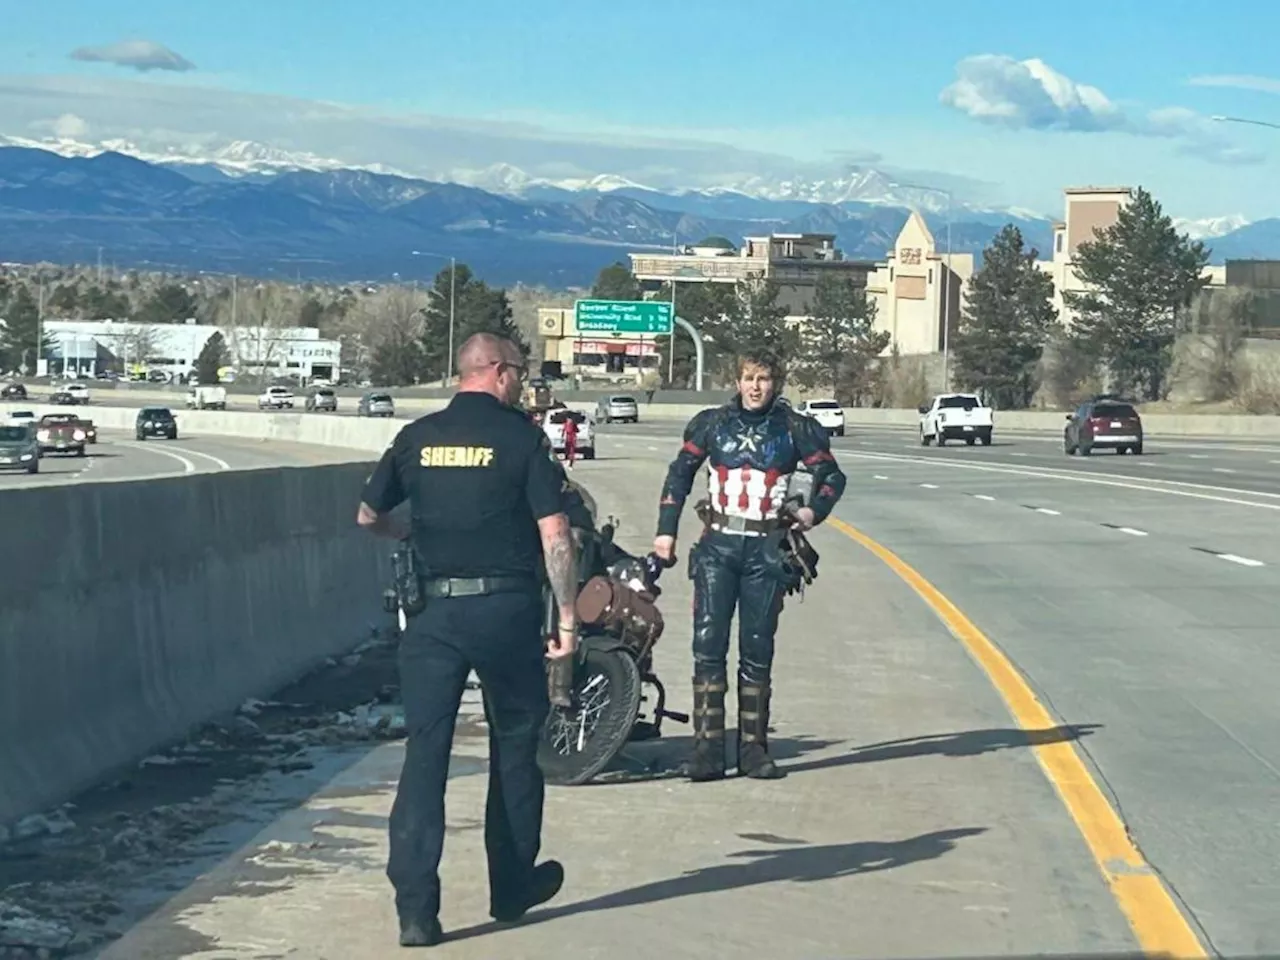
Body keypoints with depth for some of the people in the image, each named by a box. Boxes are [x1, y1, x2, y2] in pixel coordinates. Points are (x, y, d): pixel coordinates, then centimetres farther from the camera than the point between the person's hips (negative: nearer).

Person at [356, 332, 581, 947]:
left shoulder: (417, 437, 7)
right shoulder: (522, 437, -3)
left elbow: (368, 515, 17)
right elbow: (555, 535, -8)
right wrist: (568, 619, -3)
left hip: (436, 612, 2)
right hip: (507, 610, -2)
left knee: (424, 753, 1)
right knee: (515, 747, 15)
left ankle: (416, 910, -6)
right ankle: (512, 888, 27)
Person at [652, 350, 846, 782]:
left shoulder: (793, 429, 5)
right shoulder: (713, 423, 8)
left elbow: (832, 475, 13)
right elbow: (679, 474, 14)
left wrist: (814, 510, -5)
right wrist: (666, 529, 8)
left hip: (765, 551, 0)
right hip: (717, 547, 0)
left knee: (757, 651, 4)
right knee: (708, 645, -7)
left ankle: (753, 748, 10)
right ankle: (708, 747, -6)